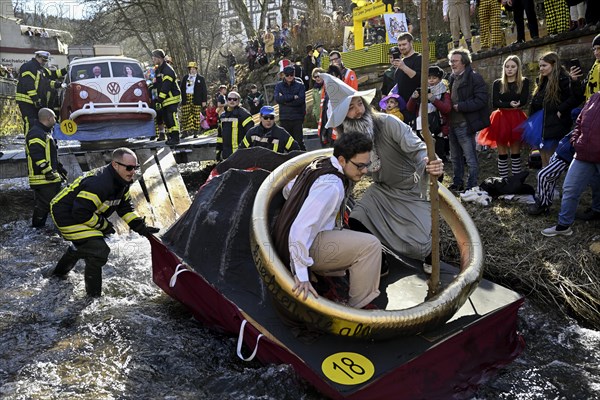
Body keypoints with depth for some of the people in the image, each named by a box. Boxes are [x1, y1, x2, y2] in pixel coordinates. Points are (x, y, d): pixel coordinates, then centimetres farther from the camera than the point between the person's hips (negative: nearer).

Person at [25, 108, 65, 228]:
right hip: (42, 178, -11)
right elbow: (37, 157, -24)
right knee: (44, 203, -8)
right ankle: (37, 226, 2)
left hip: (50, 177, 11)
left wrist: (59, 168, 28)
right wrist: (48, 171, -24)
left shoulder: (45, 132, 21)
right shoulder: (36, 134, -16)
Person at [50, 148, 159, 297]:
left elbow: (125, 207, 6)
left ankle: (60, 271, 62)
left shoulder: (122, 182, -4)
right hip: (67, 216, -11)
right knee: (98, 250, -19)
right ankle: (94, 295, -3)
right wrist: (103, 224, -20)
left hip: (80, 213, 11)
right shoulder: (99, 183, -35)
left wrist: (140, 226, -5)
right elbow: (81, 213, -33)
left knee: (82, 245, 33)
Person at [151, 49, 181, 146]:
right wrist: (158, 100, 14)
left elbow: (165, 87, -23)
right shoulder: (158, 70, 15)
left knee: (172, 118, -13)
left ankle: (175, 138, -10)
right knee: (166, 119, 10)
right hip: (164, 100, 10)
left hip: (172, 98, -10)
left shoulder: (168, 70, -16)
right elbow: (157, 85, 21)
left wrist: (159, 100, -24)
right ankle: (171, 137, 18)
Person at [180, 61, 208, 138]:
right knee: (185, 115, -2)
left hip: (196, 99, -2)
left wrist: (204, 100, -4)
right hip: (186, 99, 2)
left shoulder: (201, 78, 7)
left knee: (196, 115, -2)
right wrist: (181, 98, 7)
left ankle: (195, 131, 4)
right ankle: (185, 131, 2)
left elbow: (204, 90, 4)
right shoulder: (185, 77, 16)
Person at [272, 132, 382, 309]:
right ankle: (361, 306, -4)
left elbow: (287, 190, 17)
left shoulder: (320, 163, 3)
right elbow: (300, 228, -33)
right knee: (371, 245, -17)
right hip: (304, 246, -10)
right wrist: (302, 275, -32)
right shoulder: (331, 186, -26)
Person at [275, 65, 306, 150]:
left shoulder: (300, 85, 5)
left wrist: (285, 100, -8)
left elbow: (301, 100, -9)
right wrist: (293, 97, -11)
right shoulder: (279, 86, 9)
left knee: (299, 141, -4)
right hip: (284, 118, 2)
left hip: (297, 118, -2)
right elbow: (277, 99, -9)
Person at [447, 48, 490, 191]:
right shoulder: (453, 78, 15)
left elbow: (481, 100, -17)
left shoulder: (474, 78, -9)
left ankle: (472, 187, 6)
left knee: (470, 158, -2)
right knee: (455, 157, 17)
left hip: (465, 125, -8)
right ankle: (457, 184, 28)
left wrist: (460, 106, -19)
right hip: (452, 124, 9)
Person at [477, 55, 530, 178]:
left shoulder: (524, 82, 3)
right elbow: (495, 103, -4)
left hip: (517, 119, -1)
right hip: (501, 119, 1)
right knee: (502, 154, 4)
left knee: (515, 153, 4)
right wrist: (510, 105, -17)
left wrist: (504, 105, -8)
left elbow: (523, 101, -9)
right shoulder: (498, 83, 6)